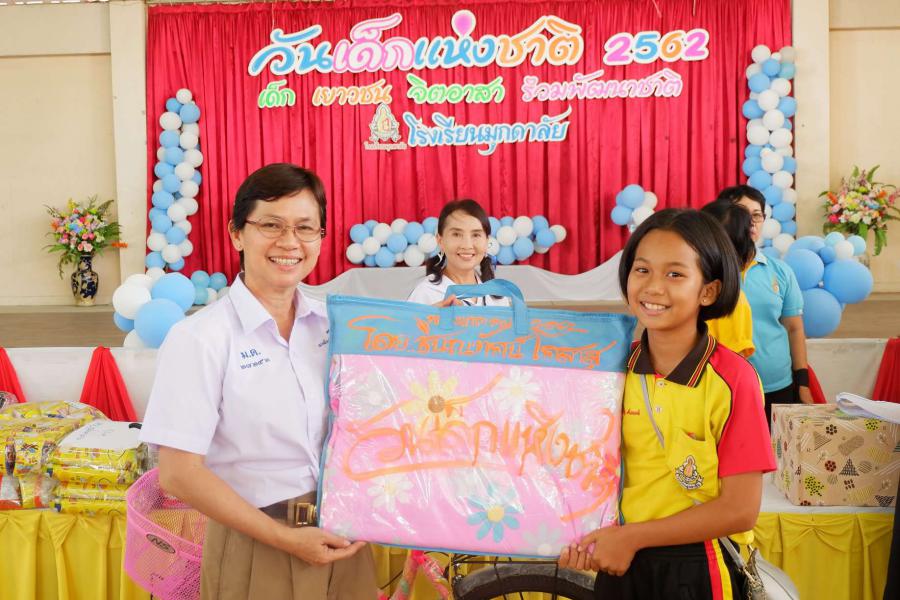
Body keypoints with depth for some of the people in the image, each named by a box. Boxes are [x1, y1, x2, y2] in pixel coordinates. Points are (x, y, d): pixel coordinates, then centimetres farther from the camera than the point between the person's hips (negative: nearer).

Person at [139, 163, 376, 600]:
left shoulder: (333, 322, -1)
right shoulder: (200, 337, -15)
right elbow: (179, 474, -15)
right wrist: (286, 539, -14)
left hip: (342, 540, 5)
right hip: (258, 548, -4)